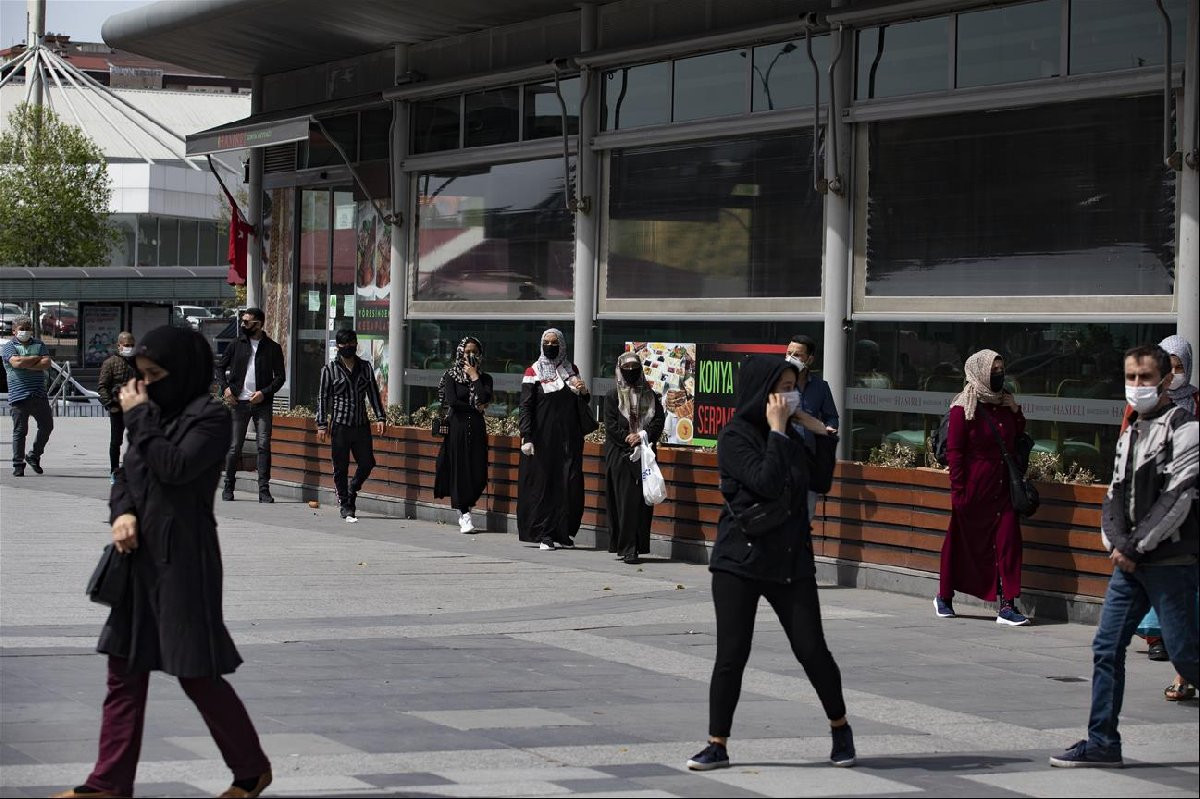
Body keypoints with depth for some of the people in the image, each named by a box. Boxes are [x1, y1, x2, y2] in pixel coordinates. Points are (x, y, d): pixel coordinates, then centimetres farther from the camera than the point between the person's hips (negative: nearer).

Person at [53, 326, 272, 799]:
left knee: (196, 674, -2)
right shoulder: (156, 414, 13)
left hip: (184, 560, -8)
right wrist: (122, 512, -6)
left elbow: (175, 467, -22)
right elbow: (126, 475, 14)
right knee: (124, 672, 7)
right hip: (141, 556, 8)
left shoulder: (209, 417, -10)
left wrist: (139, 418, -15)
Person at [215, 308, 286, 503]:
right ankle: (228, 487, 13)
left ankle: (264, 489, -5)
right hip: (239, 402, 1)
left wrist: (264, 392, -11)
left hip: (262, 403, -1)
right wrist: (225, 388, -3)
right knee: (234, 447, 2)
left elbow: (280, 377, 3)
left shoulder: (273, 348, 4)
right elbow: (219, 367, 13)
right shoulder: (237, 344, 8)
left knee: (264, 445, -7)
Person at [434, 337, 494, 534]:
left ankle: (463, 510, 16)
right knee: (459, 470, -5)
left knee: (477, 472, -1)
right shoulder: (451, 376, 2)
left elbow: (484, 399, -11)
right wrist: (475, 408, -5)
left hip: (476, 429, 2)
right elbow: (452, 401, -10)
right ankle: (465, 514, 0)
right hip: (457, 428, -2)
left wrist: (474, 376, -6)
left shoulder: (485, 378, 9)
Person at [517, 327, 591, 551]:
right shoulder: (533, 372, 1)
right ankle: (544, 535, -1)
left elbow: (580, 406, 20)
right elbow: (525, 407, -5)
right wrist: (526, 438, -15)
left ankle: (564, 532, 8)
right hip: (543, 438, -3)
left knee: (569, 485, 0)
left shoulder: (571, 370, 12)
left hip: (569, 438, 3)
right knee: (542, 484, -4)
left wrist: (583, 392, -4)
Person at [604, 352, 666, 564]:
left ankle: (639, 545, 4)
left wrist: (642, 436, -11)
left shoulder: (649, 395, 13)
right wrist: (629, 440, -13)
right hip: (620, 457, -3)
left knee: (643, 501, 0)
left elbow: (659, 420, 4)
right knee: (625, 501, -8)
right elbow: (611, 426, -3)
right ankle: (627, 549, -10)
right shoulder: (613, 397, 5)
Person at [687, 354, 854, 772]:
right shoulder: (735, 436, -9)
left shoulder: (787, 434, 9)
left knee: (812, 649, 1)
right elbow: (767, 482, -21)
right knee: (731, 655, -3)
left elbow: (821, 472, 17)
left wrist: (820, 432, 5)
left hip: (792, 561, 4)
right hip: (740, 560, -4)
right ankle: (717, 745, 7)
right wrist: (777, 432, -17)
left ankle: (840, 727, 20)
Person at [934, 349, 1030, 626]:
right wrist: (958, 490, -13)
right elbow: (954, 451, -9)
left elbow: (1017, 437, 22)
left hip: (1002, 486, 5)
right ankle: (944, 598, 26)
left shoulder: (1005, 401, 10)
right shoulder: (963, 408, -9)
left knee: (1008, 541, -6)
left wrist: (1016, 412, 3)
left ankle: (1007, 605, -7)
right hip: (974, 488, -5)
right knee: (962, 543, 8)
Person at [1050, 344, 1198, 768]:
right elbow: (1115, 496, 14)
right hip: (1129, 563, 7)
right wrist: (1116, 544, -4)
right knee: (1107, 647, 3)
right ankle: (1102, 743, 7)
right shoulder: (1130, 434, 16)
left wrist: (1134, 547, -14)